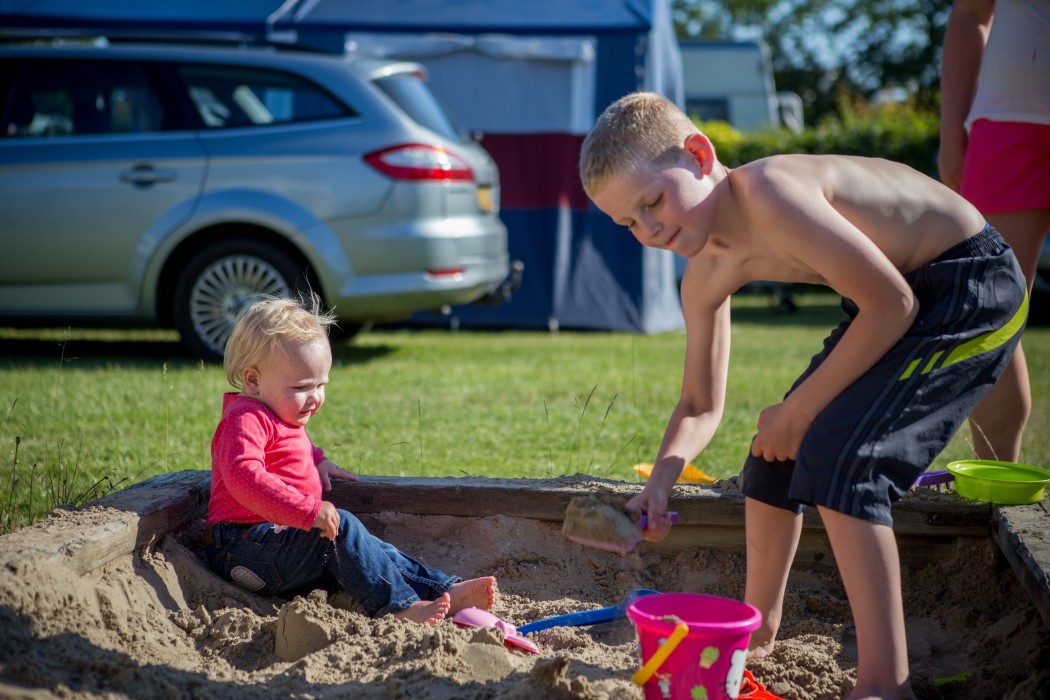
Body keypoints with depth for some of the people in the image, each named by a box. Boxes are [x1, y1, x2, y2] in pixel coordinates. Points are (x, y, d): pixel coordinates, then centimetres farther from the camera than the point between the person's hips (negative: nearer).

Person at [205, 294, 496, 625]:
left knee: (366, 550, -2)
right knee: (343, 528, -25)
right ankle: (398, 605, -29)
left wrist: (316, 460, 24)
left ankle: (447, 590, -9)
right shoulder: (246, 421, -16)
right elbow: (244, 478, -33)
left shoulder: (280, 418, 19)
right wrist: (309, 509, -38)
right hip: (244, 549, -10)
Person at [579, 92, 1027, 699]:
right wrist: (661, 480, -12)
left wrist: (801, 409, -19)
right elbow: (701, 408, 7)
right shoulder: (707, 277, -3)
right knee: (775, 458, 11)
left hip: (976, 287, -9)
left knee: (837, 454, -22)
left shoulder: (768, 194, -30)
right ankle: (757, 633, 31)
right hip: (902, 293, 9)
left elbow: (891, 304, -26)